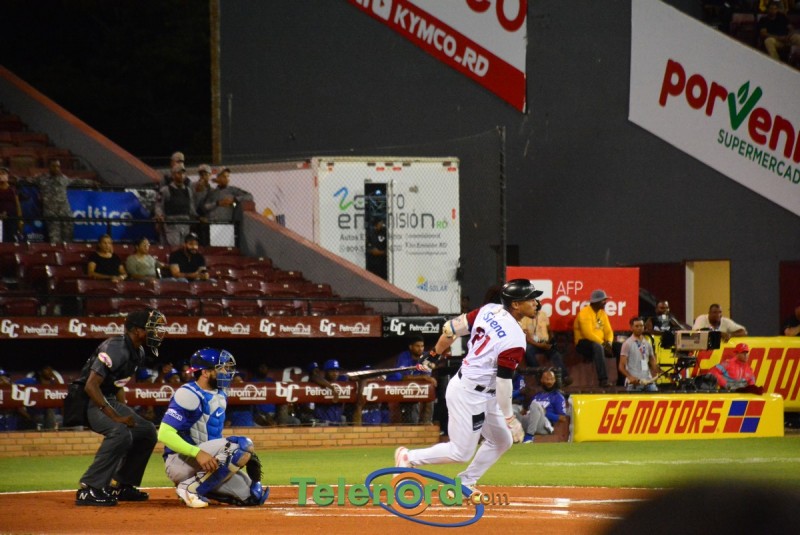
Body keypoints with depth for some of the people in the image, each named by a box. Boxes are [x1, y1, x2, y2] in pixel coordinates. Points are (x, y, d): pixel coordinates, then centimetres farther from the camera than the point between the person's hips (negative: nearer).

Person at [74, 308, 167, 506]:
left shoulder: (138, 352, 7)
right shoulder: (115, 348, -24)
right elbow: (91, 386, -29)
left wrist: (126, 413, 7)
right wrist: (115, 416, -30)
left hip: (110, 400, 10)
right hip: (89, 401, -10)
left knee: (147, 430, 10)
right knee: (121, 433, -31)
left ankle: (122, 486, 16)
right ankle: (89, 489, -28)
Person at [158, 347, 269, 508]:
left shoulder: (220, 395, 13)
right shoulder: (188, 394, -15)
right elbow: (165, 434, -23)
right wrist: (198, 453, -34)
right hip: (179, 462, -9)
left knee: (254, 495, -2)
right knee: (242, 445, -26)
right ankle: (191, 488, -19)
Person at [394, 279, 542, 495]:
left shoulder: (490, 310, -1)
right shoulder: (515, 339, -24)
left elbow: (452, 327, 4)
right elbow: (503, 382, -22)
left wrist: (434, 355, 17)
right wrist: (510, 418, -14)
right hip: (470, 395, -9)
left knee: (502, 441, 17)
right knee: (461, 452, 1)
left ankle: (464, 484, 23)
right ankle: (409, 457, 12)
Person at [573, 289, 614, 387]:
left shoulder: (602, 313, 13)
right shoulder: (584, 313, -14)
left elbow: (608, 331, 9)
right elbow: (588, 333, -23)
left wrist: (609, 342, -13)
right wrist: (602, 343, -26)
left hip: (600, 343, 8)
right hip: (584, 344, -8)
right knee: (597, 347, -40)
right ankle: (603, 380, -45)